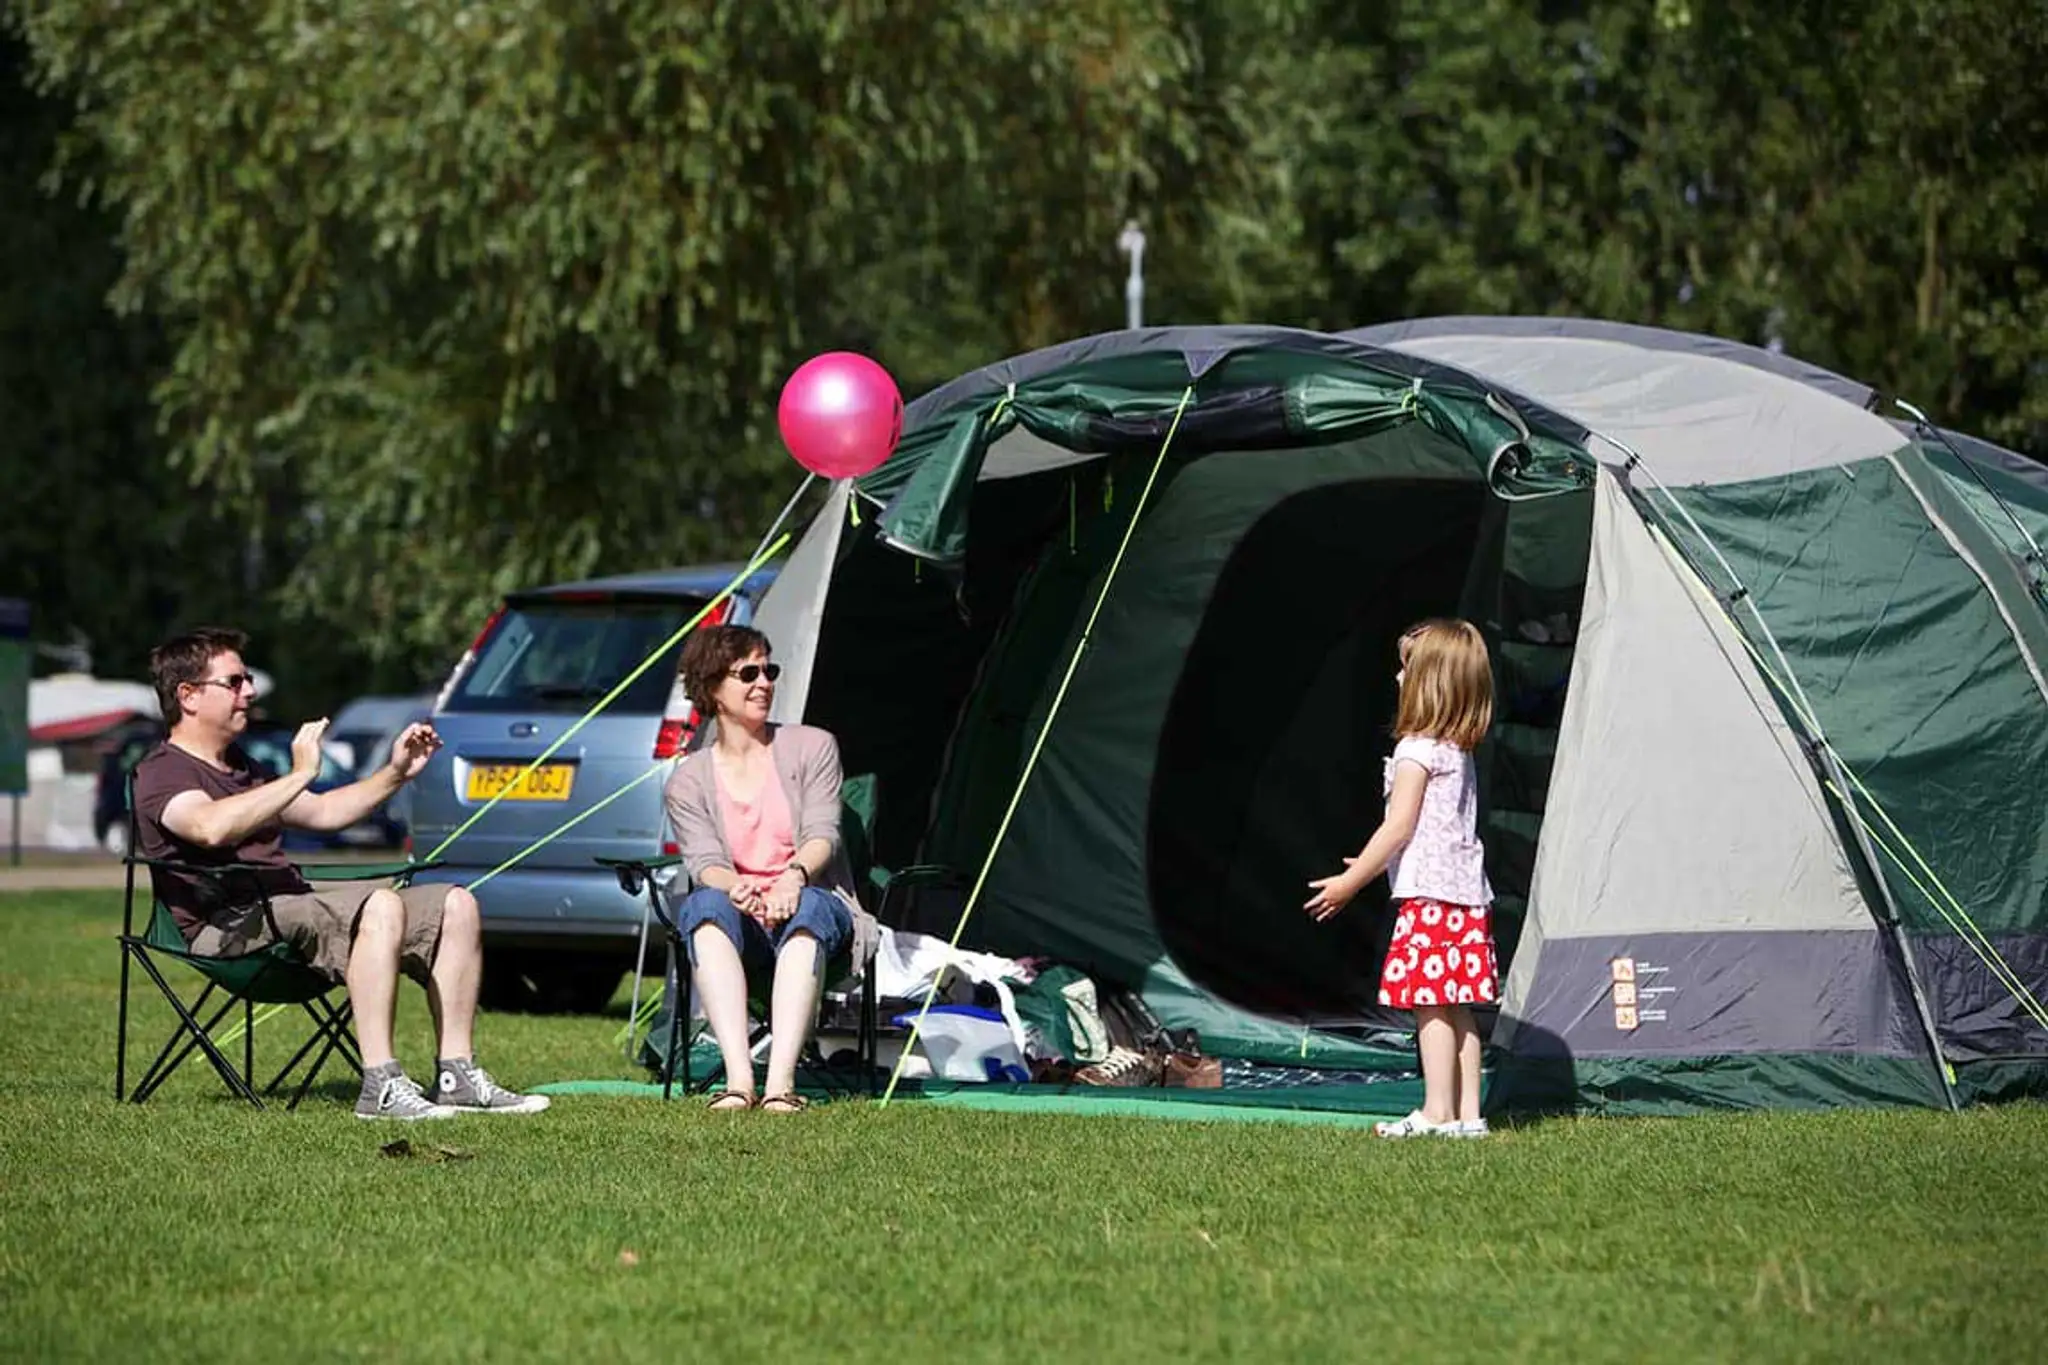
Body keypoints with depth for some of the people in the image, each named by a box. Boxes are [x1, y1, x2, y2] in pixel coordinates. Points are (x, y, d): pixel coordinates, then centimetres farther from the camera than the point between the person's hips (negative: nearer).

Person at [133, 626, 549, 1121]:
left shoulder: (236, 765, 27)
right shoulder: (162, 773, -4)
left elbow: (322, 812, 36)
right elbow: (212, 826, -27)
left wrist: (395, 774, 24)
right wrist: (300, 776, -24)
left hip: (292, 909, 10)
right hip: (231, 926, -10)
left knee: (455, 905, 2)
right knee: (380, 906, -33)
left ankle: (456, 1076, -3)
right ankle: (380, 1087, -38)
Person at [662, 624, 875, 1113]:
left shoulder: (812, 747, 9)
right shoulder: (688, 781, 11)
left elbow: (822, 834, -5)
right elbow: (704, 861, -5)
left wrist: (794, 877, -29)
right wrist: (734, 886, -31)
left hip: (814, 906, -1)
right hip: (740, 925, 1)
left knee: (807, 907, -38)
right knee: (706, 905, -35)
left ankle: (781, 1080, -52)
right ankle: (738, 1077, -50)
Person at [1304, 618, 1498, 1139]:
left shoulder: (1417, 750, -11)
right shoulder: (1460, 753, 16)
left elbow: (1399, 827, -15)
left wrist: (1350, 882, -9)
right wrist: (1371, 867, 29)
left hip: (1428, 894, -9)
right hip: (1468, 889, 9)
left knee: (1431, 1006, -7)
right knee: (1456, 1009, 9)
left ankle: (1438, 1112, -9)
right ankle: (1467, 1113, 7)